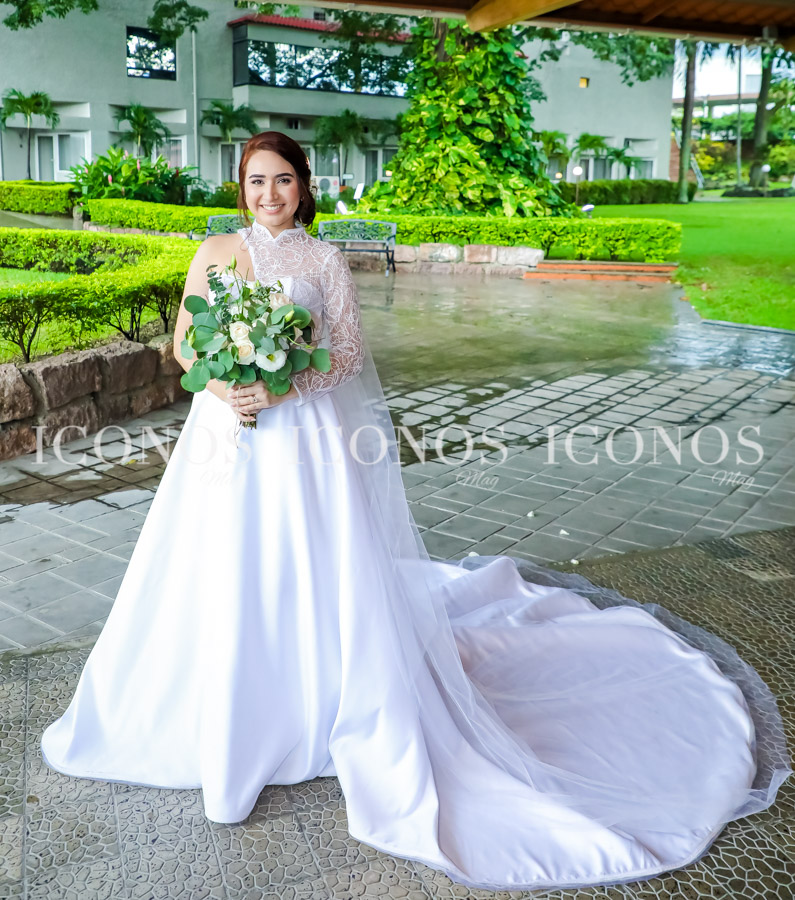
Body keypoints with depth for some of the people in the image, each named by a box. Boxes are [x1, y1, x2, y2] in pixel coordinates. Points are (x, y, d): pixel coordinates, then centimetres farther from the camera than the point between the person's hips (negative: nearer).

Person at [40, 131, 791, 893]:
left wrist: (282, 387, -15)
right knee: (220, 580, 5)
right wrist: (222, 387, -12)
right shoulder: (215, 253, 8)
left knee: (315, 576, 0)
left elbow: (349, 352, -2)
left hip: (304, 439, -2)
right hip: (226, 433, 2)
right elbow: (182, 342, 7)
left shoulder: (324, 261, 3)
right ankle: (224, 717, 26)